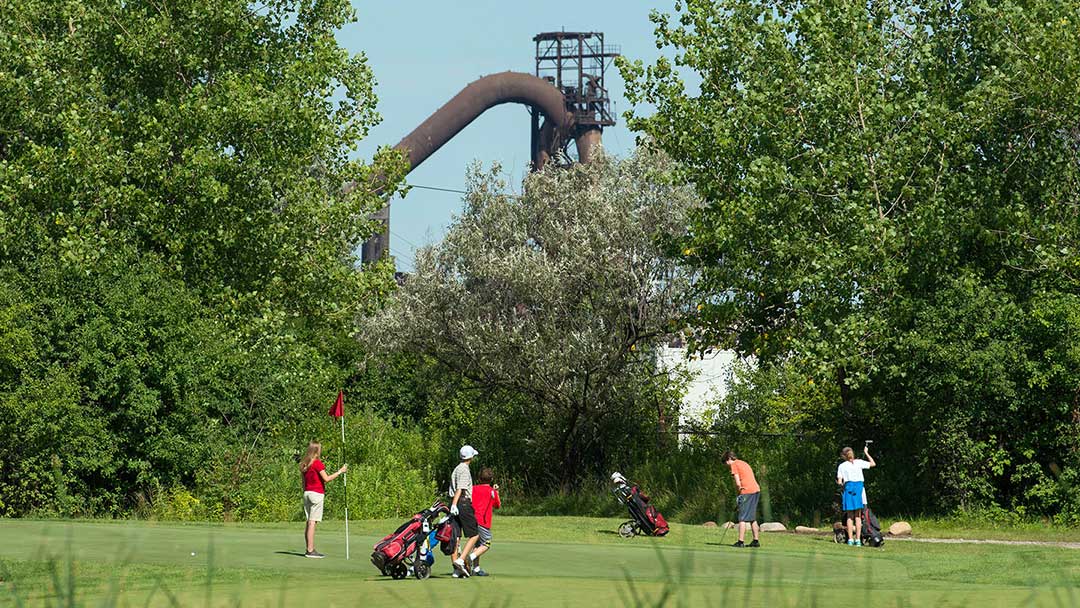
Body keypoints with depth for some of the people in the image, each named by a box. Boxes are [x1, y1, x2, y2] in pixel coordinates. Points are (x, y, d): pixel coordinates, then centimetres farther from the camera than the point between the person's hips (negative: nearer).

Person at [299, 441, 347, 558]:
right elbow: (326, 478, -15)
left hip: (307, 493, 8)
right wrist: (340, 471, -6)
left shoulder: (304, 464, 11)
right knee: (312, 522, -9)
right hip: (317, 494, -8)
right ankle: (310, 550, -11)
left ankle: (309, 549, 12)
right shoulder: (317, 463, -12)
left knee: (309, 522, 10)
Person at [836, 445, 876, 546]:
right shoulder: (859, 462, 6)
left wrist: (839, 482, 24)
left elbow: (839, 482, 1)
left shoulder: (842, 466, 6)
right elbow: (873, 464, 17)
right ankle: (858, 539, -1)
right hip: (859, 487, 1)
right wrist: (866, 453, 25)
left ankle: (850, 539, -2)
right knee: (858, 516, 4)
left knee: (849, 516, 4)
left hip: (848, 487, -1)